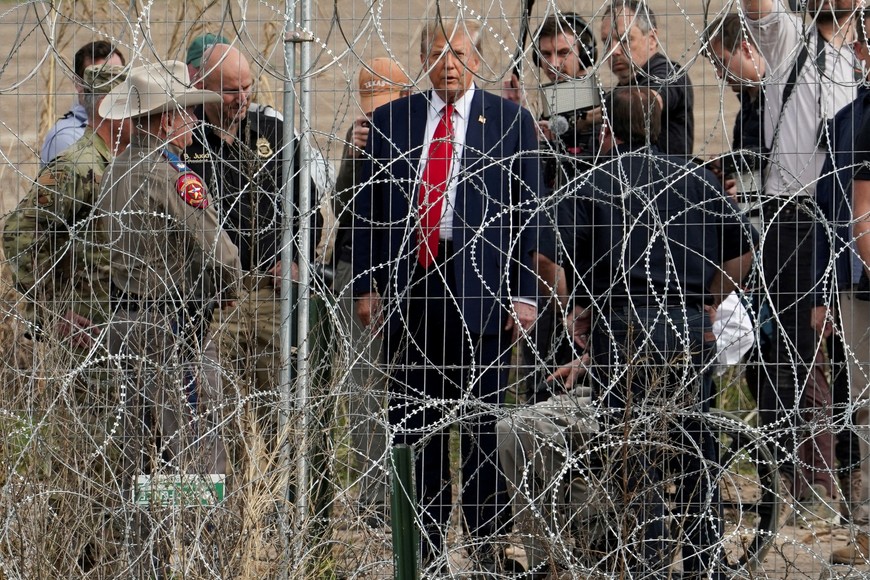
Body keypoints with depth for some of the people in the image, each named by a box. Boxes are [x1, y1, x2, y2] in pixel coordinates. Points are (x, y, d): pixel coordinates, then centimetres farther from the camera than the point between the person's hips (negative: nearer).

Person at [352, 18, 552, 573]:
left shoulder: (510, 122, 5)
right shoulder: (390, 121, 12)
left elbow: (529, 212, 2)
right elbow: (369, 209, 13)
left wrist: (525, 294, -5)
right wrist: (366, 285, 6)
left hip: (481, 288, -2)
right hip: (409, 288, 3)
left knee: (483, 422, 0)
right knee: (417, 423, 5)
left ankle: (488, 543, 9)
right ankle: (429, 544, 12)